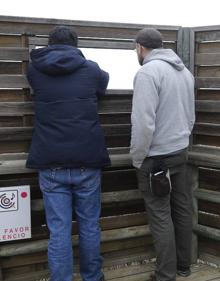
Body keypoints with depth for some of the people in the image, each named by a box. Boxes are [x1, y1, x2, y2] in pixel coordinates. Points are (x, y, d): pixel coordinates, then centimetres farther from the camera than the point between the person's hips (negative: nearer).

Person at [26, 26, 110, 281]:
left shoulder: (34, 70, 2)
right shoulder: (91, 69, 2)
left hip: (51, 165, 0)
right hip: (87, 163, 0)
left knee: (59, 232, 4)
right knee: (89, 227, 14)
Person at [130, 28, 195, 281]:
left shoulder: (148, 72, -16)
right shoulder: (185, 70, 9)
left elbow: (143, 123, -22)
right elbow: (190, 116, 14)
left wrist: (137, 158, -11)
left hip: (156, 157, -8)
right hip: (181, 152, 8)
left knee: (161, 217, 0)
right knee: (182, 209, 16)